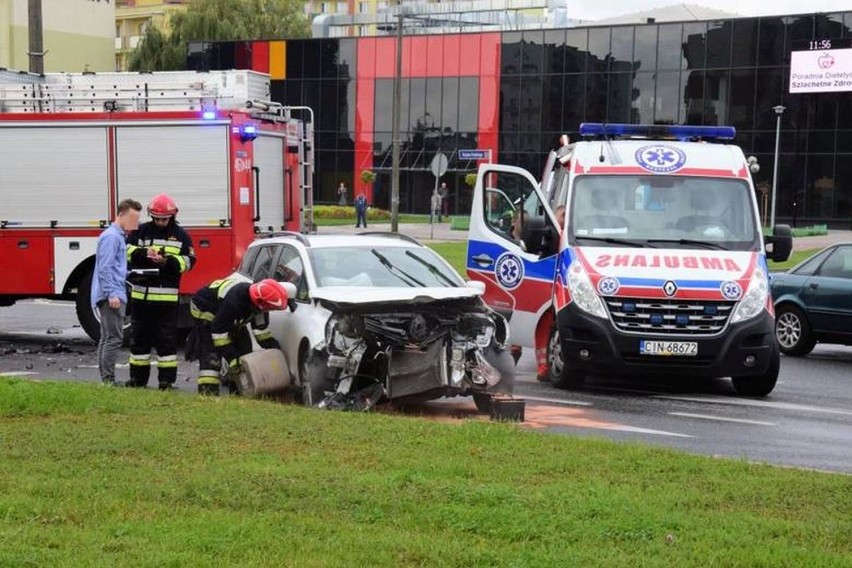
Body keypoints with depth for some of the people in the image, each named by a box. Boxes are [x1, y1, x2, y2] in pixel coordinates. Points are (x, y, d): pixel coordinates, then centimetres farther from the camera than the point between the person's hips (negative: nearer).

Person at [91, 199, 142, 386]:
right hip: (112, 295, -11)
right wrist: (112, 294, -23)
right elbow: (105, 268, -19)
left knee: (107, 337, 12)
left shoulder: (119, 236, 19)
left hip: (114, 295, 11)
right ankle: (108, 380, -13)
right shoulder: (111, 236, -12)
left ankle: (105, 380, 17)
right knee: (114, 337, -12)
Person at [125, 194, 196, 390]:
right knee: (139, 337, 9)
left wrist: (168, 262, -18)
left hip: (167, 297, -2)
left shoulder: (180, 235, 4)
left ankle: (167, 379, 5)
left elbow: (188, 261, -1)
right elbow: (127, 250, 1)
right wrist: (144, 253, -17)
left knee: (166, 339, 1)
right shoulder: (141, 230, 8)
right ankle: (138, 378, 18)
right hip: (140, 294, 2)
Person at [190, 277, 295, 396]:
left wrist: (273, 347, -7)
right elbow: (218, 331, -35)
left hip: (230, 318, 8)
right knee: (211, 354, -21)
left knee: (244, 349, 1)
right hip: (204, 311, -8)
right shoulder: (234, 302, -44)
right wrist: (232, 358, -32)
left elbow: (261, 328, -4)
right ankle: (207, 391, -21)